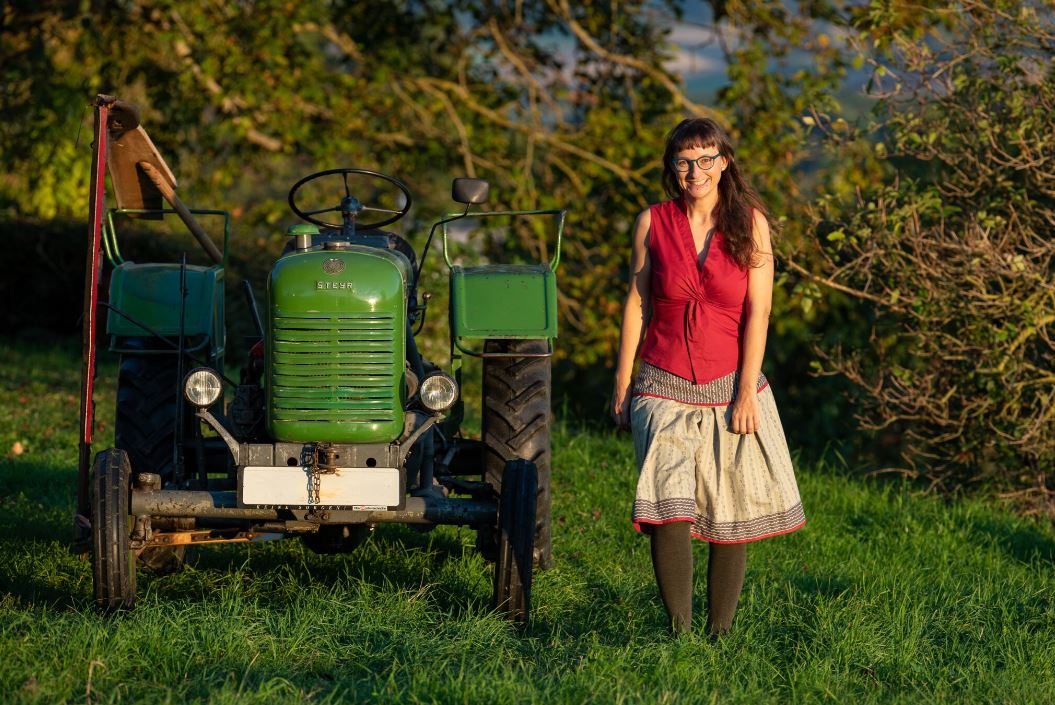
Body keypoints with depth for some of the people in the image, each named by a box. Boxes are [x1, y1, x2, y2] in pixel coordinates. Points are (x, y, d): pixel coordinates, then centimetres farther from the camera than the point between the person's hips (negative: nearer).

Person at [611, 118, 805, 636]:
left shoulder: (749, 222, 0)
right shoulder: (652, 223, 3)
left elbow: (757, 311, -3)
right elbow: (636, 303, 8)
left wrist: (747, 391, -8)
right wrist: (622, 384, 7)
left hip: (730, 386, 1)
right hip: (665, 389, 0)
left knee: (731, 514, 2)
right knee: (668, 510, -16)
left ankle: (720, 634, 13)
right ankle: (679, 632, -12)